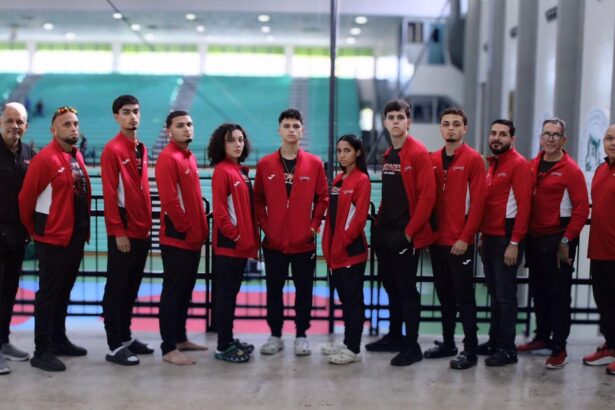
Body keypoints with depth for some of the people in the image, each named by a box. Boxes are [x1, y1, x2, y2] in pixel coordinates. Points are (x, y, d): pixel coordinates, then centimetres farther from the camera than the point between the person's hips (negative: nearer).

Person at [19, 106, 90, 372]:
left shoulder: (77, 157, 11)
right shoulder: (45, 159, -14)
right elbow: (25, 198, -12)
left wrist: (85, 228, 12)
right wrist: (33, 230, 0)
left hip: (76, 236, 8)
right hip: (53, 238, -8)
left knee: (64, 291, 16)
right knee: (48, 293, -2)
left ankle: (59, 340, 28)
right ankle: (42, 351, 5)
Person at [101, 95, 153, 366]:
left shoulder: (142, 149, 13)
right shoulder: (112, 150, -11)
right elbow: (109, 194, -14)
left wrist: (148, 223, 13)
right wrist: (118, 231, -17)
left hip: (142, 230, 8)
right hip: (123, 232, -8)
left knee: (132, 288, 15)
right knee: (116, 289, 0)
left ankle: (126, 337, 25)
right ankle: (115, 346, 6)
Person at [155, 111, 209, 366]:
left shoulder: (189, 157, 15)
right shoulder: (168, 158, -14)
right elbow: (169, 201, -21)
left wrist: (201, 229, 11)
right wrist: (187, 231, -16)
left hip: (193, 238, 9)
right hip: (177, 239, -9)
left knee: (185, 291, 16)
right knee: (173, 292, -3)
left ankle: (181, 338, 27)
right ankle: (169, 348, 3)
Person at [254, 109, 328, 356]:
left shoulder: (314, 163, 0)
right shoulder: (265, 164, 1)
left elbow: (322, 198, 4)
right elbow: (258, 199, 7)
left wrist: (314, 225, -3)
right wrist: (264, 224, -2)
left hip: (304, 241, 0)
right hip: (274, 241, 1)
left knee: (304, 289, 8)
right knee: (274, 290, 9)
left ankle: (301, 336, 21)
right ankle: (275, 335, 22)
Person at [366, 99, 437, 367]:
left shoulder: (419, 153, -11)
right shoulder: (387, 157, 13)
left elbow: (427, 196, -17)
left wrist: (410, 230, -17)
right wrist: (380, 224, 10)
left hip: (406, 234, -8)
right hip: (384, 234, 8)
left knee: (407, 289, -2)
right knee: (391, 286, 16)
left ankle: (412, 346, 8)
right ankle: (394, 337, 29)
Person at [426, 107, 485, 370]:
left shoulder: (474, 159, -6)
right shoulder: (433, 160, 9)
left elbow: (477, 202, -10)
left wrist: (465, 237, -14)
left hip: (460, 242, -5)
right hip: (437, 240, 5)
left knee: (464, 296, 0)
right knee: (444, 295, 14)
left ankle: (470, 350, 8)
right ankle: (448, 343, 25)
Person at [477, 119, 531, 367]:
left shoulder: (518, 164, -8)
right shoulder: (491, 164, 16)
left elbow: (524, 205, -14)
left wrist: (514, 243, -17)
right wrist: (483, 235, 14)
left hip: (506, 239, -7)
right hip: (488, 238, 7)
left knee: (505, 295, -2)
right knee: (494, 293, 13)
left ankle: (507, 349, 5)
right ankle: (494, 341, 22)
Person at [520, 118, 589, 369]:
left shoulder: (571, 170, -7)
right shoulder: (532, 166, 9)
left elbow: (582, 208, -10)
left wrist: (566, 240, -13)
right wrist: (525, 235, 6)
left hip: (558, 240, -6)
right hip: (534, 239, 6)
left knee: (559, 294, 0)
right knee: (538, 291, 14)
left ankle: (559, 348, 8)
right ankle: (542, 337, 28)